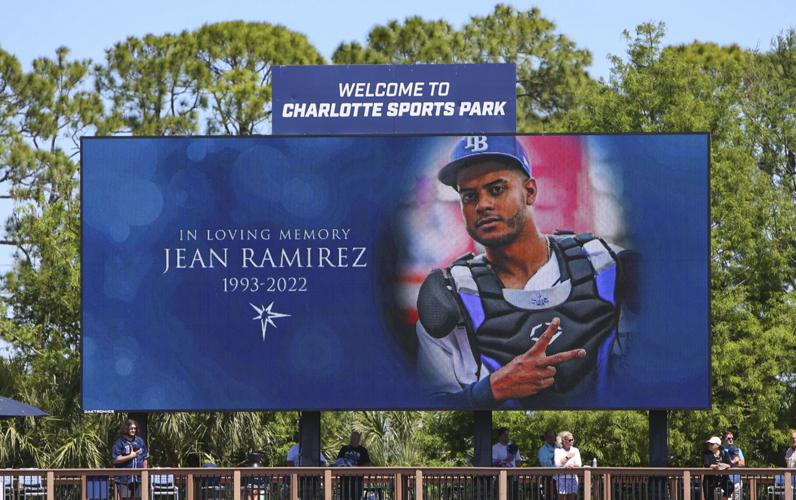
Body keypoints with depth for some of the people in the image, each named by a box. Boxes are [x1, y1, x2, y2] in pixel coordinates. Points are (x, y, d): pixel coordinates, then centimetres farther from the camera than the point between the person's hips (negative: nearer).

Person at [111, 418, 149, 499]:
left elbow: (145, 459, 15)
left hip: (138, 478, 4)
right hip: (124, 477, -4)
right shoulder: (119, 443, -4)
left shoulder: (140, 441, 10)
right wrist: (131, 456, -10)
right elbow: (116, 460, -9)